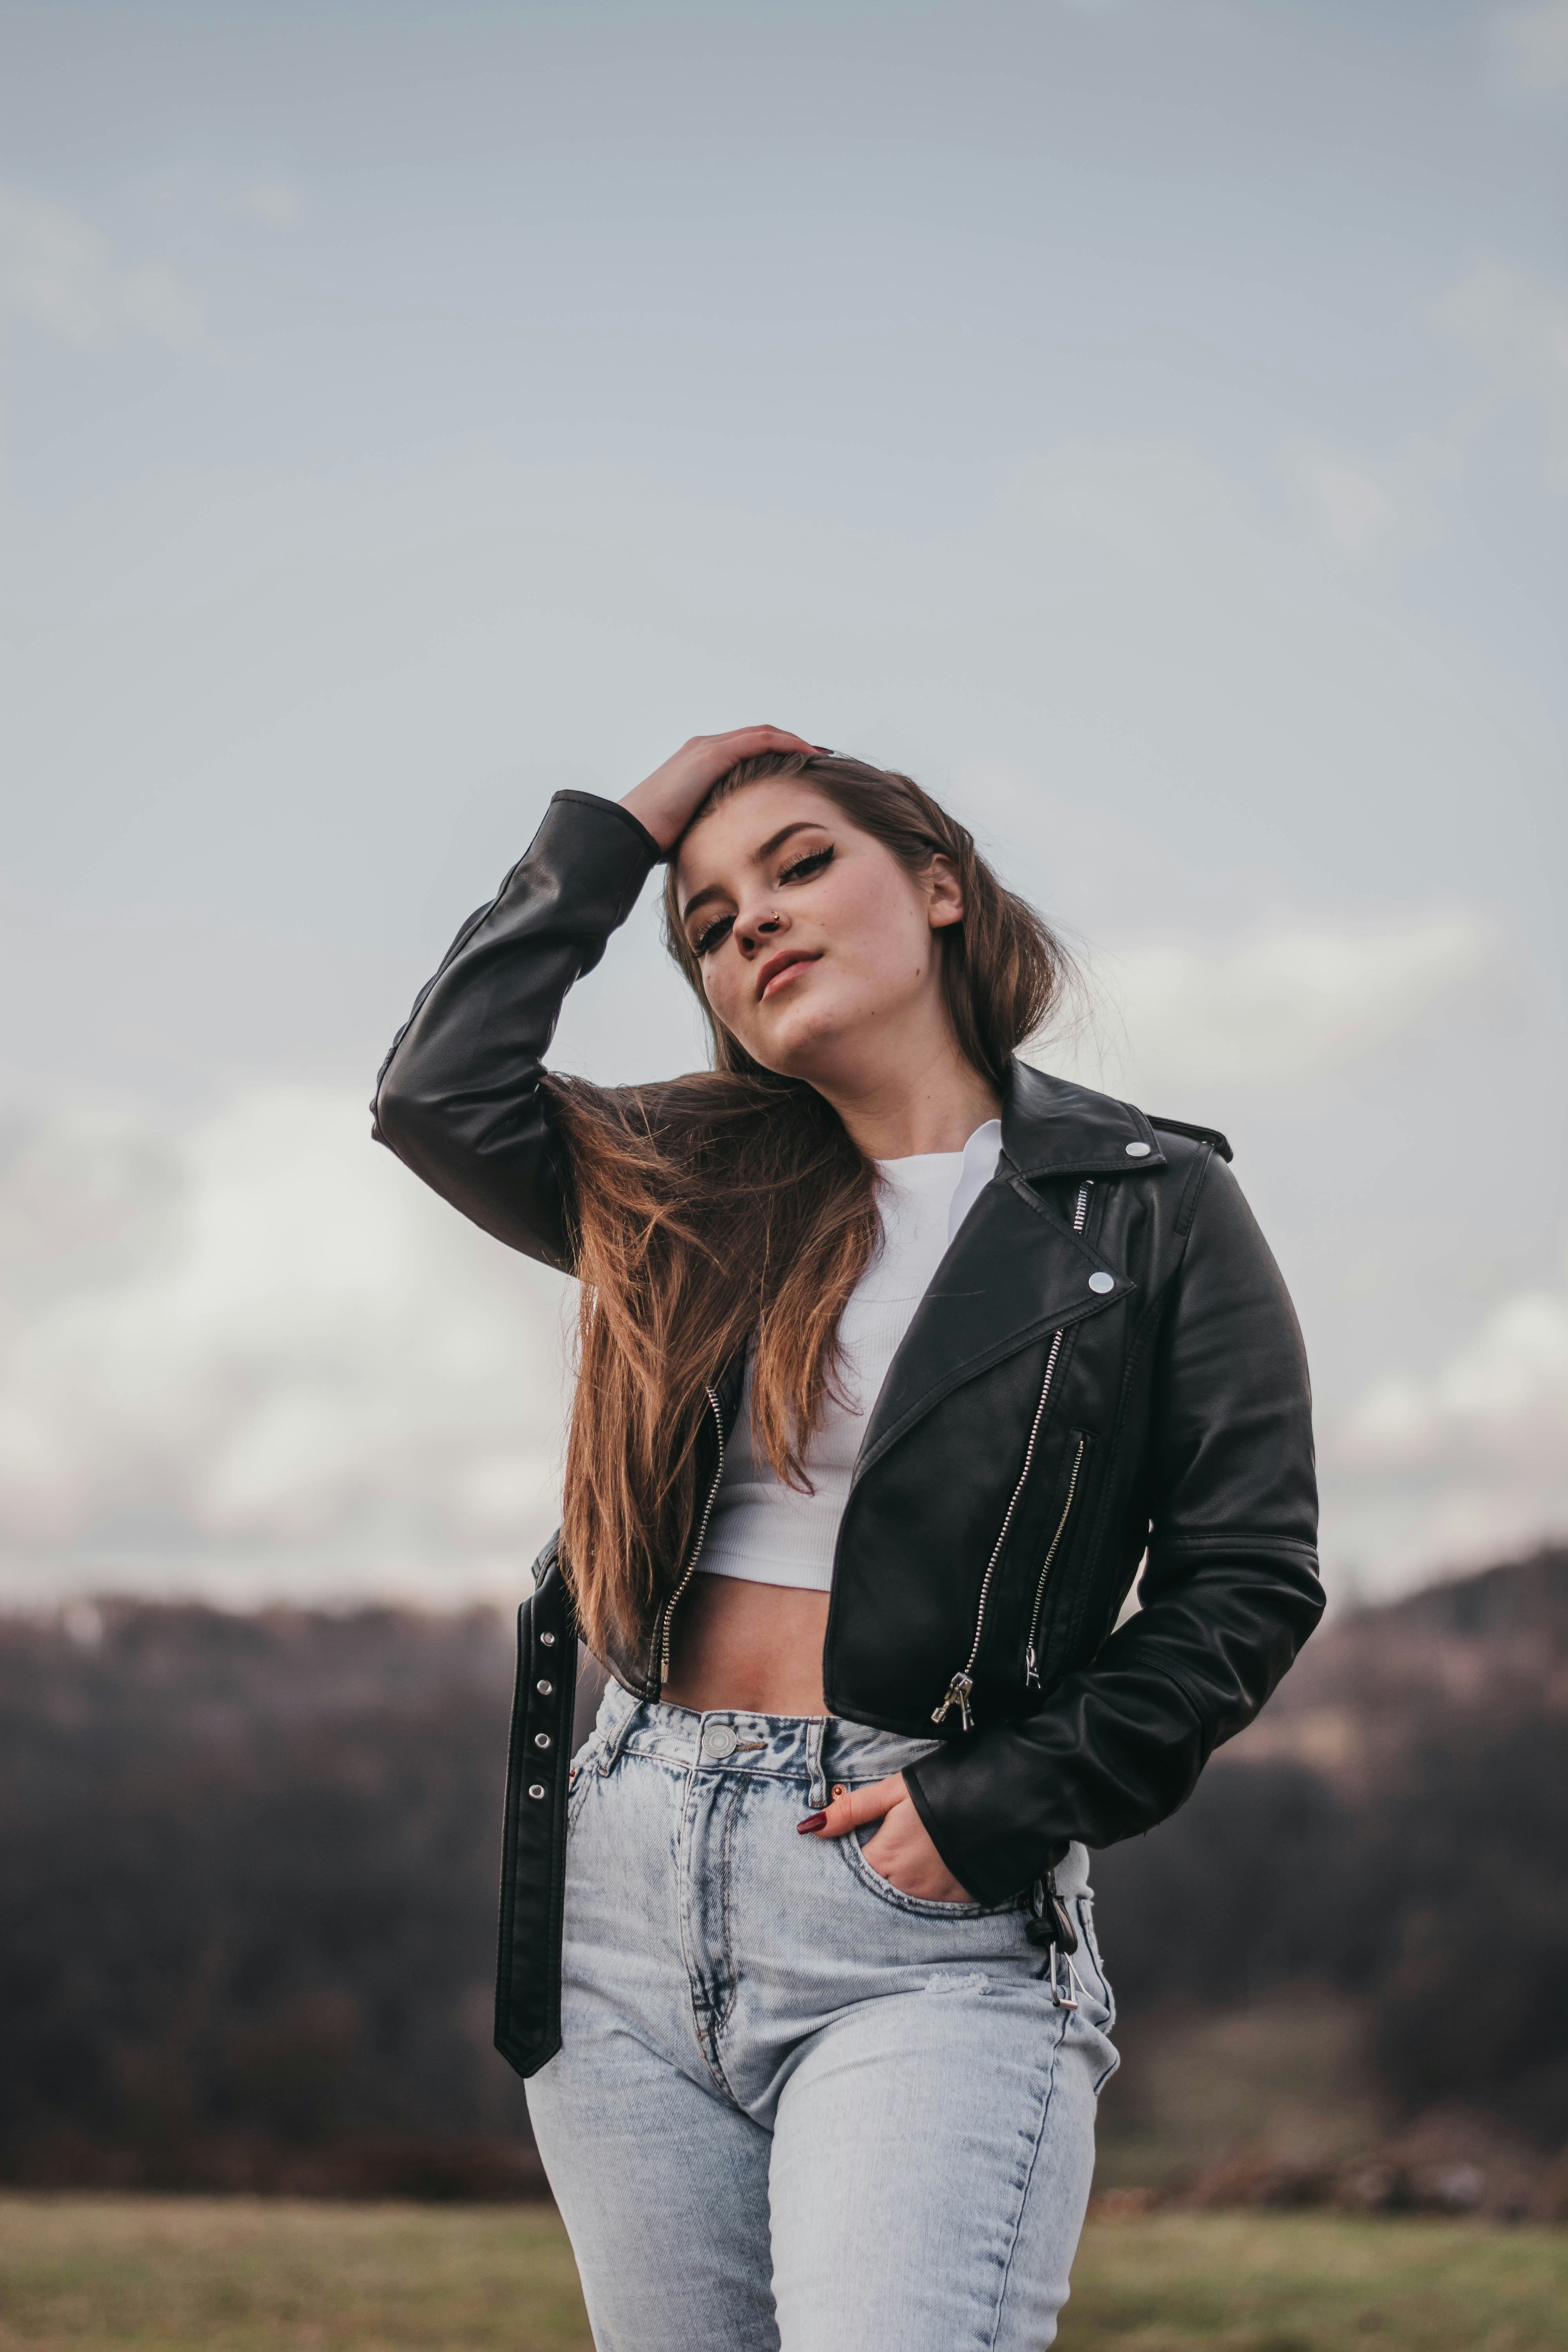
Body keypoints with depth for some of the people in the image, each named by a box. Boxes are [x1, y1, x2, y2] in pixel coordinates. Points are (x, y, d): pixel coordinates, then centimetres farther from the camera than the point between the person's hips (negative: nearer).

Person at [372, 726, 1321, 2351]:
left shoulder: (1148, 1207, 3)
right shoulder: (697, 1191, 15)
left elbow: (1248, 1578, 0)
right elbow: (441, 1093, 1)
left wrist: (995, 1807, -9)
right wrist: (612, 838, 10)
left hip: (929, 1922, -4)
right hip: (627, 1881, 5)